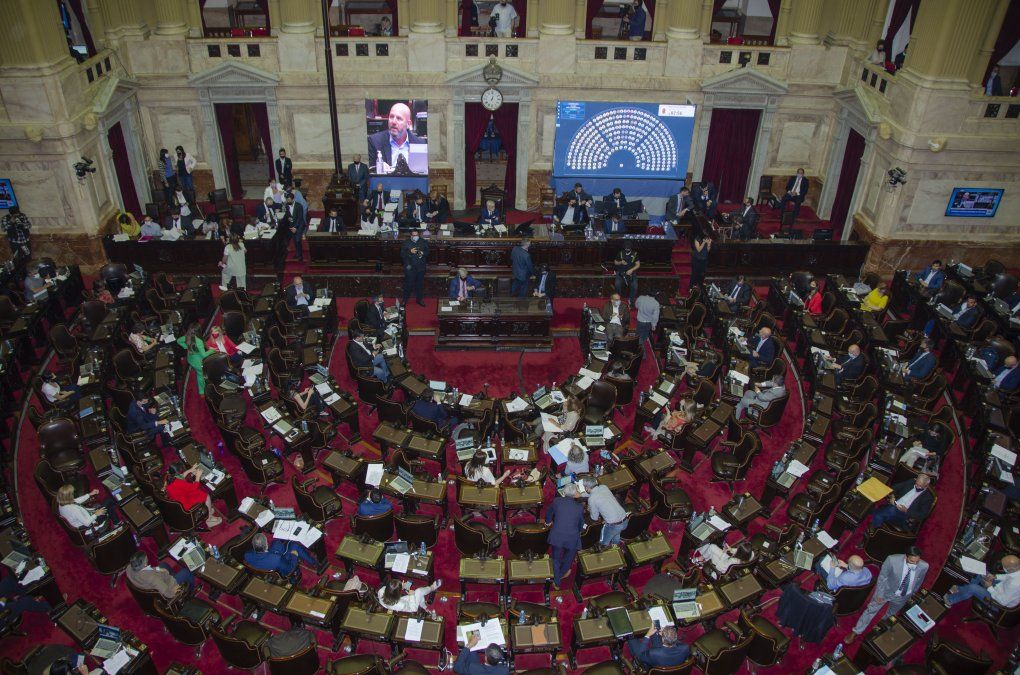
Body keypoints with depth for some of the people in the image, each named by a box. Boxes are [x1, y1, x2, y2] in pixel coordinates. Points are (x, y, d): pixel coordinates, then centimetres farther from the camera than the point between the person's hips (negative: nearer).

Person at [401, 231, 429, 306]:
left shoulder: (423, 242, 3)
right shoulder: (406, 243, -4)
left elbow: (427, 252, 9)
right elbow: (402, 254, -8)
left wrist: (423, 253, -13)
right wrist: (410, 252, -24)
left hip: (421, 268, 3)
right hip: (410, 268, -3)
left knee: (420, 284, 10)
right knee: (408, 284, 0)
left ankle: (419, 299, 24)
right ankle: (405, 300, 15)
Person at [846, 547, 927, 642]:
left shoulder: (924, 566, -27)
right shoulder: (892, 560, -36)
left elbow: (918, 582, -4)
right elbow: (882, 577, -20)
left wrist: (912, 594, 10)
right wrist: (879, 594, -13)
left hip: (902, 597, 3)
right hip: (887, 590, -2)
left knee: (892, 613, 29)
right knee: (871, 610, 13)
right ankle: (855, 633, 29)